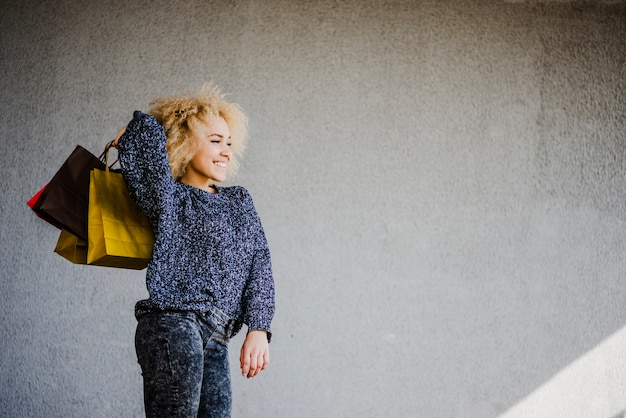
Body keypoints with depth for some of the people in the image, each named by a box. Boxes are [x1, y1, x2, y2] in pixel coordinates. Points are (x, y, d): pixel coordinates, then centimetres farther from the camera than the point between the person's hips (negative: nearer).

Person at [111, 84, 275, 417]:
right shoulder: (169, 199, 1)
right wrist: (129, 138, 11)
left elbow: (259, 264, 11)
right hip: (173, 327, -7)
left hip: (215, 341, 7)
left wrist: (258, 329, -1)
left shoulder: (239, 201, 21)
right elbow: (148, 127, -13)